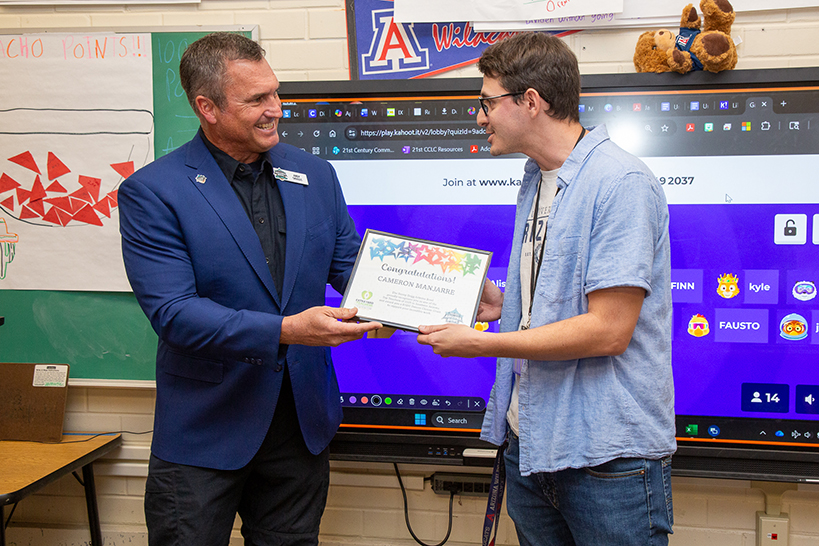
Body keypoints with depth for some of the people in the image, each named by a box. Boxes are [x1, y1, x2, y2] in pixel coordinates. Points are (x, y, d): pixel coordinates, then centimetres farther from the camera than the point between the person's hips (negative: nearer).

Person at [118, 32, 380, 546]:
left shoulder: (315, 174, 4)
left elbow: (349, 264, 9)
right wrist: (285, 330, -29)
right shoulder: (152, 192, -11)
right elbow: (172, 311, -19)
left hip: (303, 421, 4)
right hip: (203, 432, -4)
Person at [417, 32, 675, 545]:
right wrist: (503, 305, 4)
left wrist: (479, 343, -16)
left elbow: (607, 330, -21)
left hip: (608, 457, -8)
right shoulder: (536, 181, 14)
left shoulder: (620, 182, -16)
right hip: (531, 443, 8)